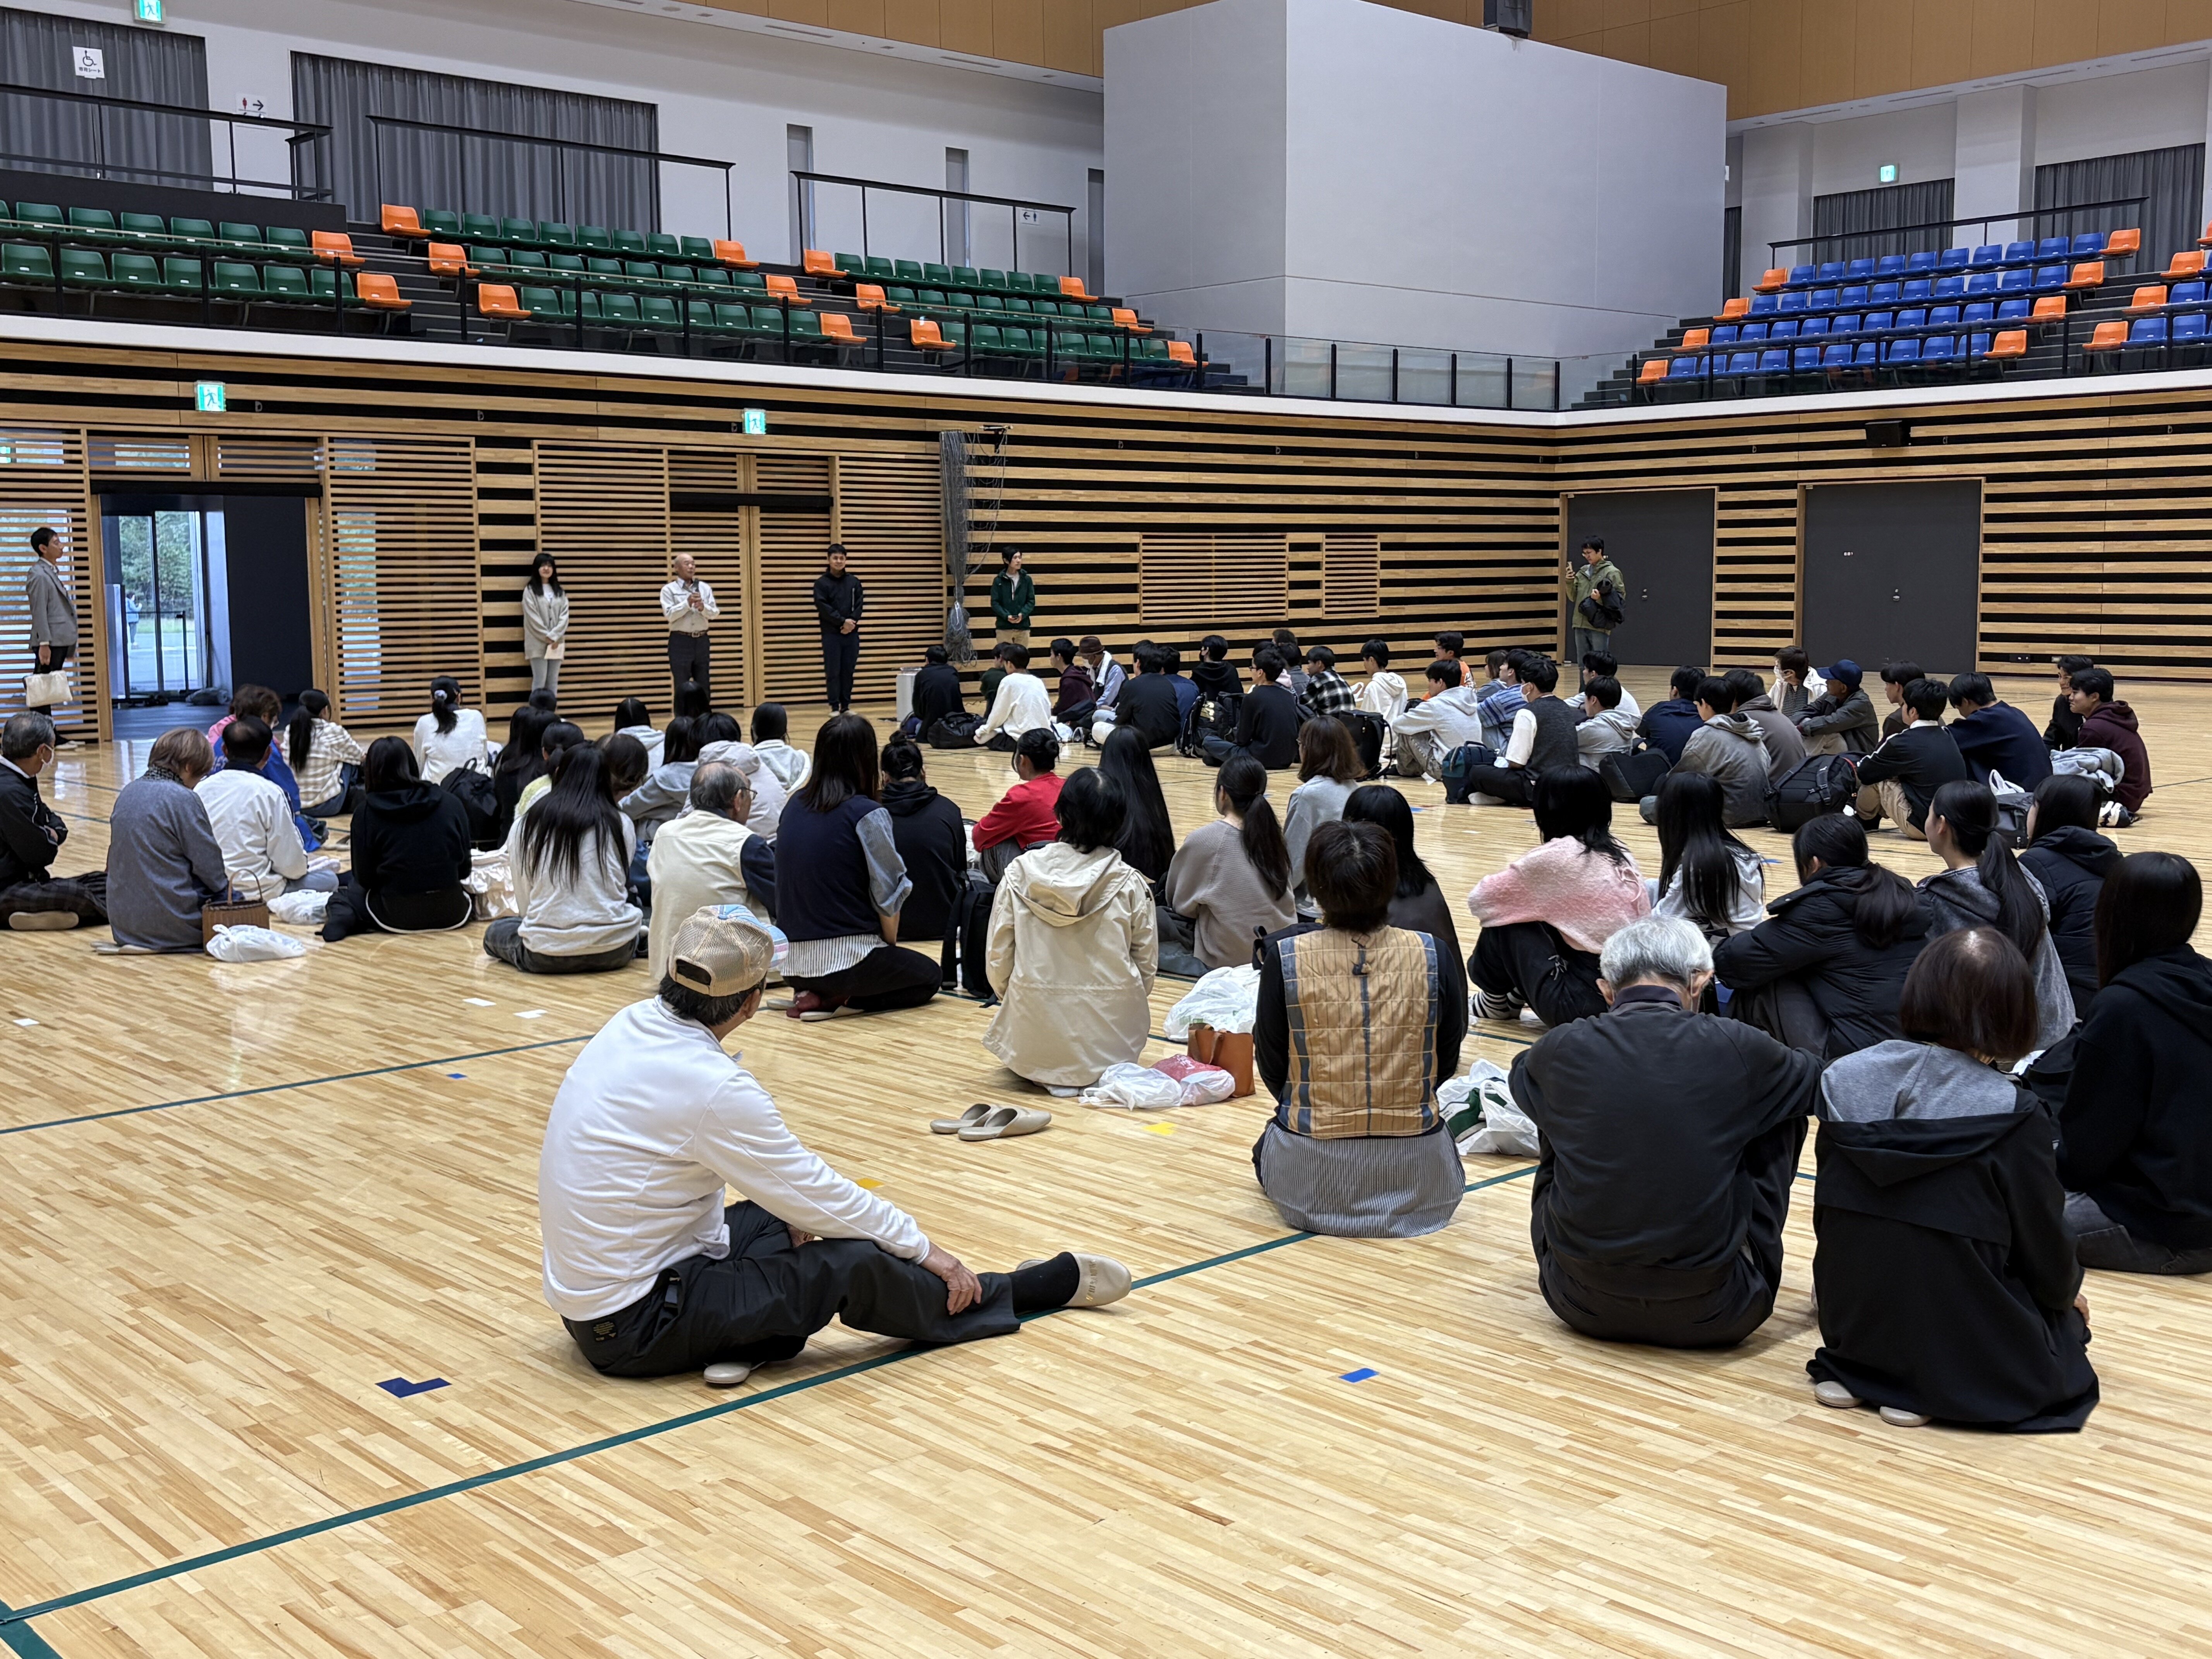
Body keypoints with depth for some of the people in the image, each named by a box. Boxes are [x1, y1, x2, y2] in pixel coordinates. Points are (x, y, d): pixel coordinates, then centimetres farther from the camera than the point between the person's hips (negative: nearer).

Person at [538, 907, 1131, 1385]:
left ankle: (747, 1337, -2)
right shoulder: (711, 1087, -26)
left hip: (579, 1292, 9)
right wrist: (924, 1248, -3)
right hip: (634, 1328, -9)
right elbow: (817, 1191, -15)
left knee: (775, 1214, 22)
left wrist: (784, 1208, 16)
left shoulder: (631, 1025, -1)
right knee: (853, 1264, -12)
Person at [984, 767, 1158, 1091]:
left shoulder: (1020, 874, -6)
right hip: (1110, 1036, 0)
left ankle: (1052, 1075, 7)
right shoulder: (1130, 883, -8)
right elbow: (1147, 962, 0)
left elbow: (997, 956, -1)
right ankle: (1105, 1074, 6)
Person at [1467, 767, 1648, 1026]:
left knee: (1506, 920, 6)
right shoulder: (1621, 856, 8)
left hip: (1585, 1006, -7)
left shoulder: (1556, 856, -11)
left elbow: (1480, 900, -3)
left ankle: (1496, 1001, 25)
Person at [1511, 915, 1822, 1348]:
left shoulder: (1562, 1050, -6)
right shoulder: (1734, 1049, -10)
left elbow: (1521, 1073, 22)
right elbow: (1821, 1082, 15)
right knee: (1782, 1117, 16)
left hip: (1584, 1308, 2)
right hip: (1709, 1316, -1)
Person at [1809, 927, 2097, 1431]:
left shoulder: (1843, 1079, -7)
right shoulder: (2013, 1116, -20)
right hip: (1962, 1346, -5)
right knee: (2066, 1320, 26)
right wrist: (2069, 1294, 17)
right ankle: (1939, 1389, 3)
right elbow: (2046, 1252, -7)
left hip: (1849, 1326, 5)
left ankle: (1849, 1371, 14)